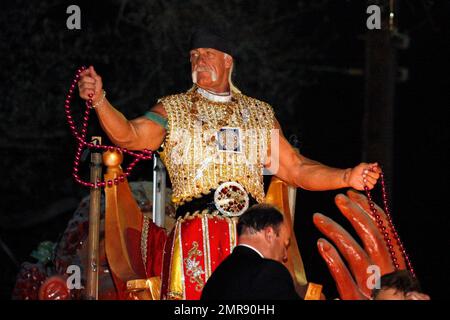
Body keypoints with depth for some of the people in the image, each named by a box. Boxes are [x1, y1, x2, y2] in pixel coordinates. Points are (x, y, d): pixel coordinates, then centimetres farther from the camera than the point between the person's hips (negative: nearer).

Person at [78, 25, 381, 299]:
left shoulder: (261, 114, 20)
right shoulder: (173, 110, 12)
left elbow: (296, 169, 19)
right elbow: (130, 136, -5)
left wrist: (347, 177, 6)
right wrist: (100, 100, -22)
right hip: (196, 236, -2)